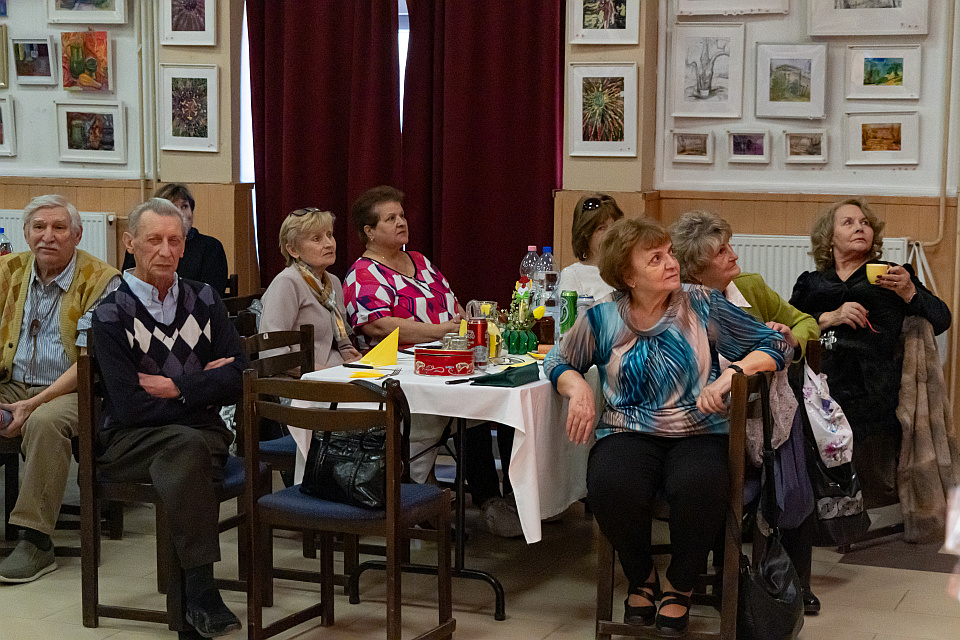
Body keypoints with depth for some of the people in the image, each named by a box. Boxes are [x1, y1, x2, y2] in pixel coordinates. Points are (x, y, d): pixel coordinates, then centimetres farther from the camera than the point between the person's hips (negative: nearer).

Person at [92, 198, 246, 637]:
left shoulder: (204, 301, 12)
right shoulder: (112, 315, -2)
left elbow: (237, 377, 2)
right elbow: (130, 407, -11)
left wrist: (177, 387, -9)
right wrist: (204, 385, -4)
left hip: (202, 432, 3)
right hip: (130, 439, -3)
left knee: (187, 459, -34)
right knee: (188, 445, -35)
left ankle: (194, 594, -29)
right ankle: (200, 591, -31)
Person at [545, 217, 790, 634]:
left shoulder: (700, 305, 4)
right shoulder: (602, 319, 5)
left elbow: (775, 346, 5)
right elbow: (558, 361, 21)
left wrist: (732, 372, -13)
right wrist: (576, 386, -2)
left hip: (699, 433, 0)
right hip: (629, 433, 1)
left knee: (698, 486, -36)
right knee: (610, 487, -34)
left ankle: (680, 586, -4)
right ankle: (641, 578, 0)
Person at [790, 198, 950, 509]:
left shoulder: (892, 277, 20)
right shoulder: (811, 283, 23)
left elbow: (941, 320, 10)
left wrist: (909, 292, -6)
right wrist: (830, 318, -7)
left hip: (873, 399, -1)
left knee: (878, 494, -8)